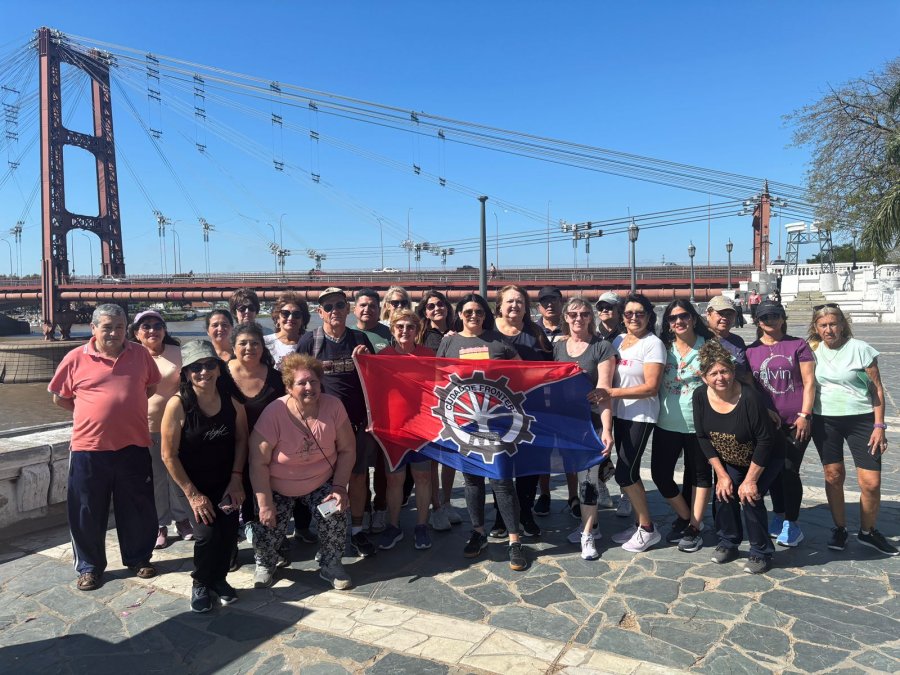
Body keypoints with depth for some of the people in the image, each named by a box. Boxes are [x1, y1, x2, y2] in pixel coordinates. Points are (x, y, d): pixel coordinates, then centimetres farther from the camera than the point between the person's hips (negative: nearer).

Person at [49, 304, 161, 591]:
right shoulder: (76, 358, -4)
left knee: (137, 508, 12)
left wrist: (125, 408, 7)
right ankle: (89, 567, 28)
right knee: (88, 512, 10)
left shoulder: (140, 354, 1)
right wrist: (93, 412, 2)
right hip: (89, 448, -1)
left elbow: (151, 386, 16)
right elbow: (59, 397, 7)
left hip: (134, 446, 2)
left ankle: (139, 558, 31)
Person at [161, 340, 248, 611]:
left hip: (226, 481, 3)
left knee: (228, 529, -11)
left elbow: (241, 439, 2)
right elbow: (169, 455, -14)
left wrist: (236, 478, -5)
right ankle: (200, 584, 15)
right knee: (207, 532, -16)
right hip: (193, 482, -3)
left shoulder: (231, 399, -10)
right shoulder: (178, 404, -19)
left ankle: (219, 578, 20)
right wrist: (192, 493, -13)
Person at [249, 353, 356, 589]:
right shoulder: (274, 413, -24)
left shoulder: (333, 406, -17)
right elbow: (258, 462, -19)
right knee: (267, 526, -11)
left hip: (321, 483, 1)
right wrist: (265, 504, -18)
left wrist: (339, 487, -14)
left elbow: (347, 450, -7)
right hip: (277, 487, -1)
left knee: (336, 516, -17)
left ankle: (331, 565, 12)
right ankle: (264, 565, 25)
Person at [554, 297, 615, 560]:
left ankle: (587, 535, 10)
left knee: (587, 476, -3)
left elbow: (604, 390, -12)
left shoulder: (602, 348, -6)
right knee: (578, 472, 14)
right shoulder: (558, 346, 7)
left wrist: (606, 429, -19)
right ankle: (589, 522, 31)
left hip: (591, 421, -4)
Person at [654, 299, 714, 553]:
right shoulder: (663, 347, 3)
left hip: (698, 422, -2)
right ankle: (686, 517, 25)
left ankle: (694, 526, 24)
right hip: (667, 423, 3)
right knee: (660, 473, 3)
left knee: (699, 474, 10)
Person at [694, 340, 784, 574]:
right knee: (724, 492, -9)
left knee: (750, 497, -17)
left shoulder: (749, 397, -32)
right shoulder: (700, 396, -17)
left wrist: (751, 479, -21)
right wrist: (721, 474, -9)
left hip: (764, 459, -4)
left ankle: (761, 553, 4)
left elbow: (765, 440, -26)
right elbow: (703, 437, -8)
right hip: (729, 461, 4)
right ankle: (728, 543, 15)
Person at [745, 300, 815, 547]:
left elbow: (809, 382, -3)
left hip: (796, 422, -3)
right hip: (766, 422, 3)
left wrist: (804, 415, -9)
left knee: (789, 470, -3)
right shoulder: (750, 351, 7)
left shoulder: (798, 345, 0)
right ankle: (779, 516, 29)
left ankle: (792, 525, 11)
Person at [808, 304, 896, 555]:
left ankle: (867, 532, 19)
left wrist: (879, 425, -7)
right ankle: (839, 529, 24)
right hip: (824, 421, 2)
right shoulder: (812, 350, 2)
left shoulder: (860, 349, -6)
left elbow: (877, 389, -4)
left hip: (861, 419, -2)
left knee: (871, 482, -3)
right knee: (833, 476, 8)